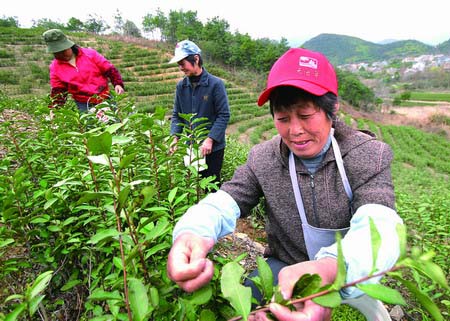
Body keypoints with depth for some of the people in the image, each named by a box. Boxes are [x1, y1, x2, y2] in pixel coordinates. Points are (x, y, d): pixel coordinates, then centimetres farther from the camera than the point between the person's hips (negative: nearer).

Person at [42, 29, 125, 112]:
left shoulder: (90, 54, -3)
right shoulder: (55, 67, 4)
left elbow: (109, 69, -2)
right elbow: (58, 91, 5)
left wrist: (118, 84, -16)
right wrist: (56, 109, -8)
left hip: (105, 98, -1)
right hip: (83, 104, 1)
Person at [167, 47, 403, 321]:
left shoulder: (368, 154, -14)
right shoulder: (262, 159, -7)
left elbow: (379, 226, -29)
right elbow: (223, 203, -15)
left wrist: (330, 269, -53)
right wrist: (191, 234, -40)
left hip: (351, 271, 0)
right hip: (285, 268, 1)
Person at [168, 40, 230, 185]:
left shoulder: (215, 84, -10)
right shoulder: (181, 86, 3)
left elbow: (224, 115, -12)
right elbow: (176, 115, 8)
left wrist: (210, 140, -19)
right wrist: (175, 137, -7)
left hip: (213, 147, -4)